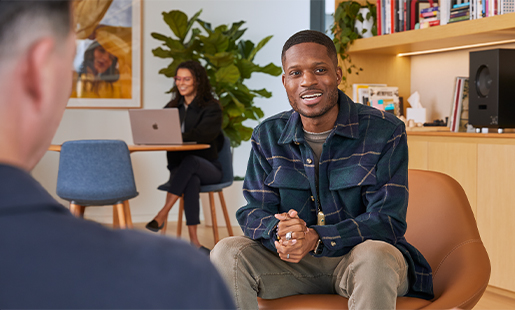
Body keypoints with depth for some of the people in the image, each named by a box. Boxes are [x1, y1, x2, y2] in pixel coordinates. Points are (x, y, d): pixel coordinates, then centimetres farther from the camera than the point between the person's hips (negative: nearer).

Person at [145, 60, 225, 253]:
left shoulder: (211, 108, -3)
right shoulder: (172, 107, 16)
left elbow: (203, 134, -22)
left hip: (208, 168, -2)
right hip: (179, 168, 2)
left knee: (190, 160, -39)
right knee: (191, 181, -36)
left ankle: (162, 215, -36)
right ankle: (193, 240, -40)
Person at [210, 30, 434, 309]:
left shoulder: (385, 132, -9)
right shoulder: (268, 136, 2)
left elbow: (388, 221, -15)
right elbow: (253, 211, 0)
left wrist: (316, 239, -31)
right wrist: (279, 232, -26)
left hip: (354, 257, -2)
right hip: (293, 263, 3)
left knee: (375, 256, -37)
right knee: (227, 252, -23)